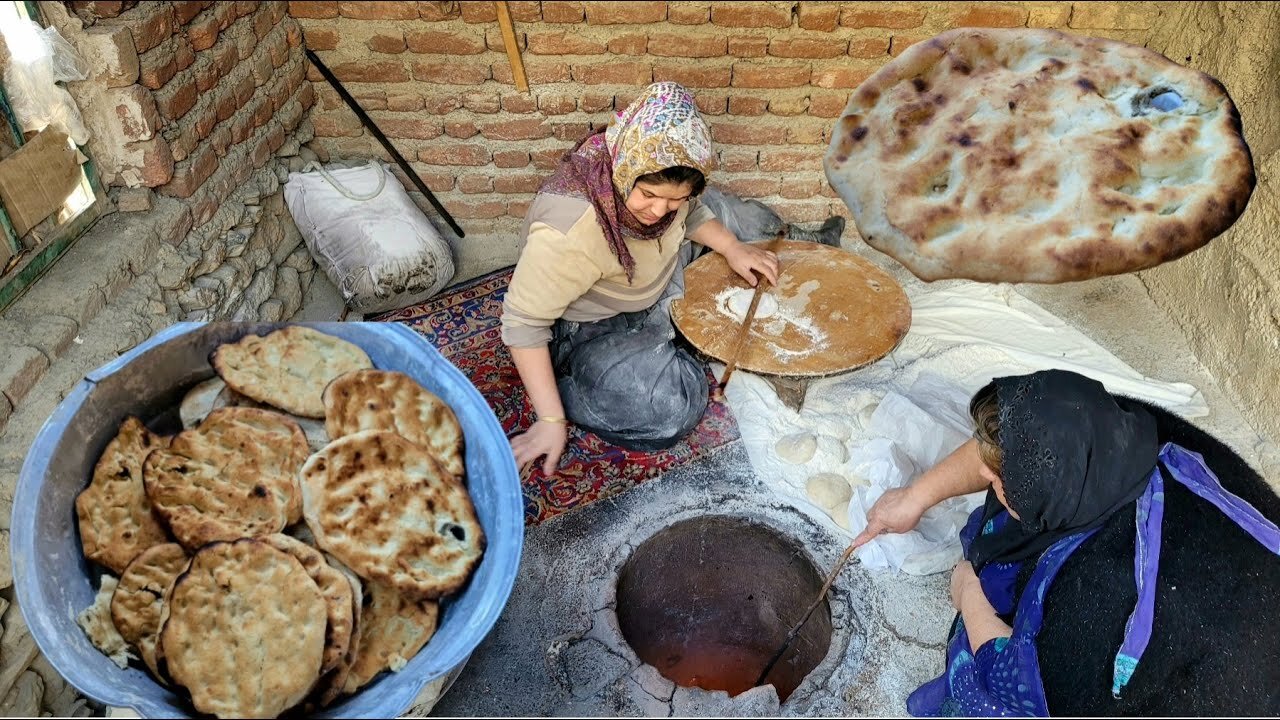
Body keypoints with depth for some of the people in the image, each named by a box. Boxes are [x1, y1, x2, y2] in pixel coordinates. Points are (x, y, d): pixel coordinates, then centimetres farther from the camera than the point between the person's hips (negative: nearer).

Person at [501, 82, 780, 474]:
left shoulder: (655, 175, -20)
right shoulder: (569, 231, -40)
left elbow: (689, 214, 5)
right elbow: (523, 322, -29)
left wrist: (732, 247, -11)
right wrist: (551, 421, -27)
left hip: (652, 287, 8)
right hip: (588, 330, -7)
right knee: (671, 410, -28)